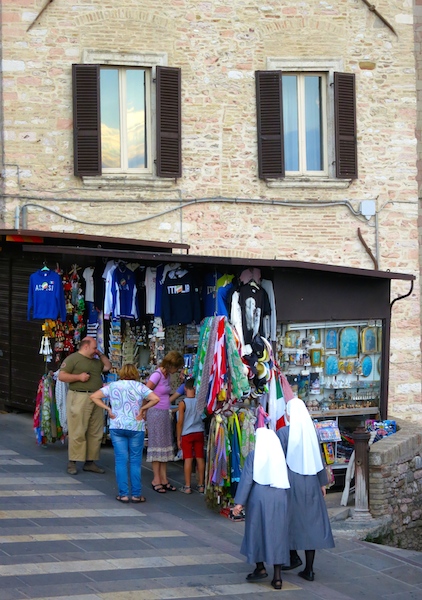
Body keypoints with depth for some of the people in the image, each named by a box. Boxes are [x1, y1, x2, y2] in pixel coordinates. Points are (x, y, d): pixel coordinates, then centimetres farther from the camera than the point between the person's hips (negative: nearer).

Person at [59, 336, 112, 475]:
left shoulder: (96, 360, 22)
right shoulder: (73, 359, -3)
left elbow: (108, 367, 29)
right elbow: (61, 376, -7)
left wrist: (101, 355, 18)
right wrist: (79, 377, -15)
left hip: (96, 400, 8)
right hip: (79, 399, -8)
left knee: (95, 432, 6)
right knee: (78, 432, -8)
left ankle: (90, 462, 13)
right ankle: (72, 463, -3)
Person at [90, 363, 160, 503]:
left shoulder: (112, 386, 5)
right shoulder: (139, 387, -1)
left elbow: (94, 396, 2)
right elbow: (155, 399, -13)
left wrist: (108, 408, 2)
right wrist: (143, 408, -3)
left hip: (117, 427, 1)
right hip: (136, 428, -1)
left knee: (121, 460, 4)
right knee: (135, 461, 5)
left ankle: (123, 494, 2)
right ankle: (136, 494, 6)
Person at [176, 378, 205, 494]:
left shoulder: (183, 403, -9)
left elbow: (180, 422, -8)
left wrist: (178, 438, -2)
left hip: (187, 434, -3)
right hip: (199, 433, 3)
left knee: (188, 459, -1)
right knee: (200, 458, 8)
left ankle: (187, 486, 1)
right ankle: (201, 485, 12)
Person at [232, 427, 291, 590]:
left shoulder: (253, 456, -1)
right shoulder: (282, 455, 6)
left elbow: (246, 479, -6)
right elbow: (288, 479, 7)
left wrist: (239, 502, -7)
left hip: (259, 497, -2)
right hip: (280, 498, 2)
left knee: (257, 531, 16)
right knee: (277, 534, 5)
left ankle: (260, 568, 20)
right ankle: (277, 577, 2)